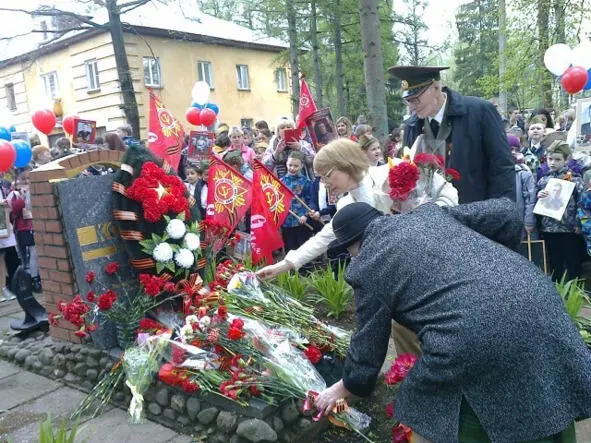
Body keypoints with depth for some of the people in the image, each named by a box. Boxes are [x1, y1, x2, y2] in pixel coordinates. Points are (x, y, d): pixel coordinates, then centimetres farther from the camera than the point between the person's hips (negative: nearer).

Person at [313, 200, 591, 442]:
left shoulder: (366, 268, 7)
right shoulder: (429, 213, 21)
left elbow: (368, 347, 15)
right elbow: (506, 214, 18)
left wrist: (344, 388, 34)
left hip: (474, 336, -6)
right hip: (539, 299, 7)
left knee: (428, 415, 20)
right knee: (547, 417, 26)